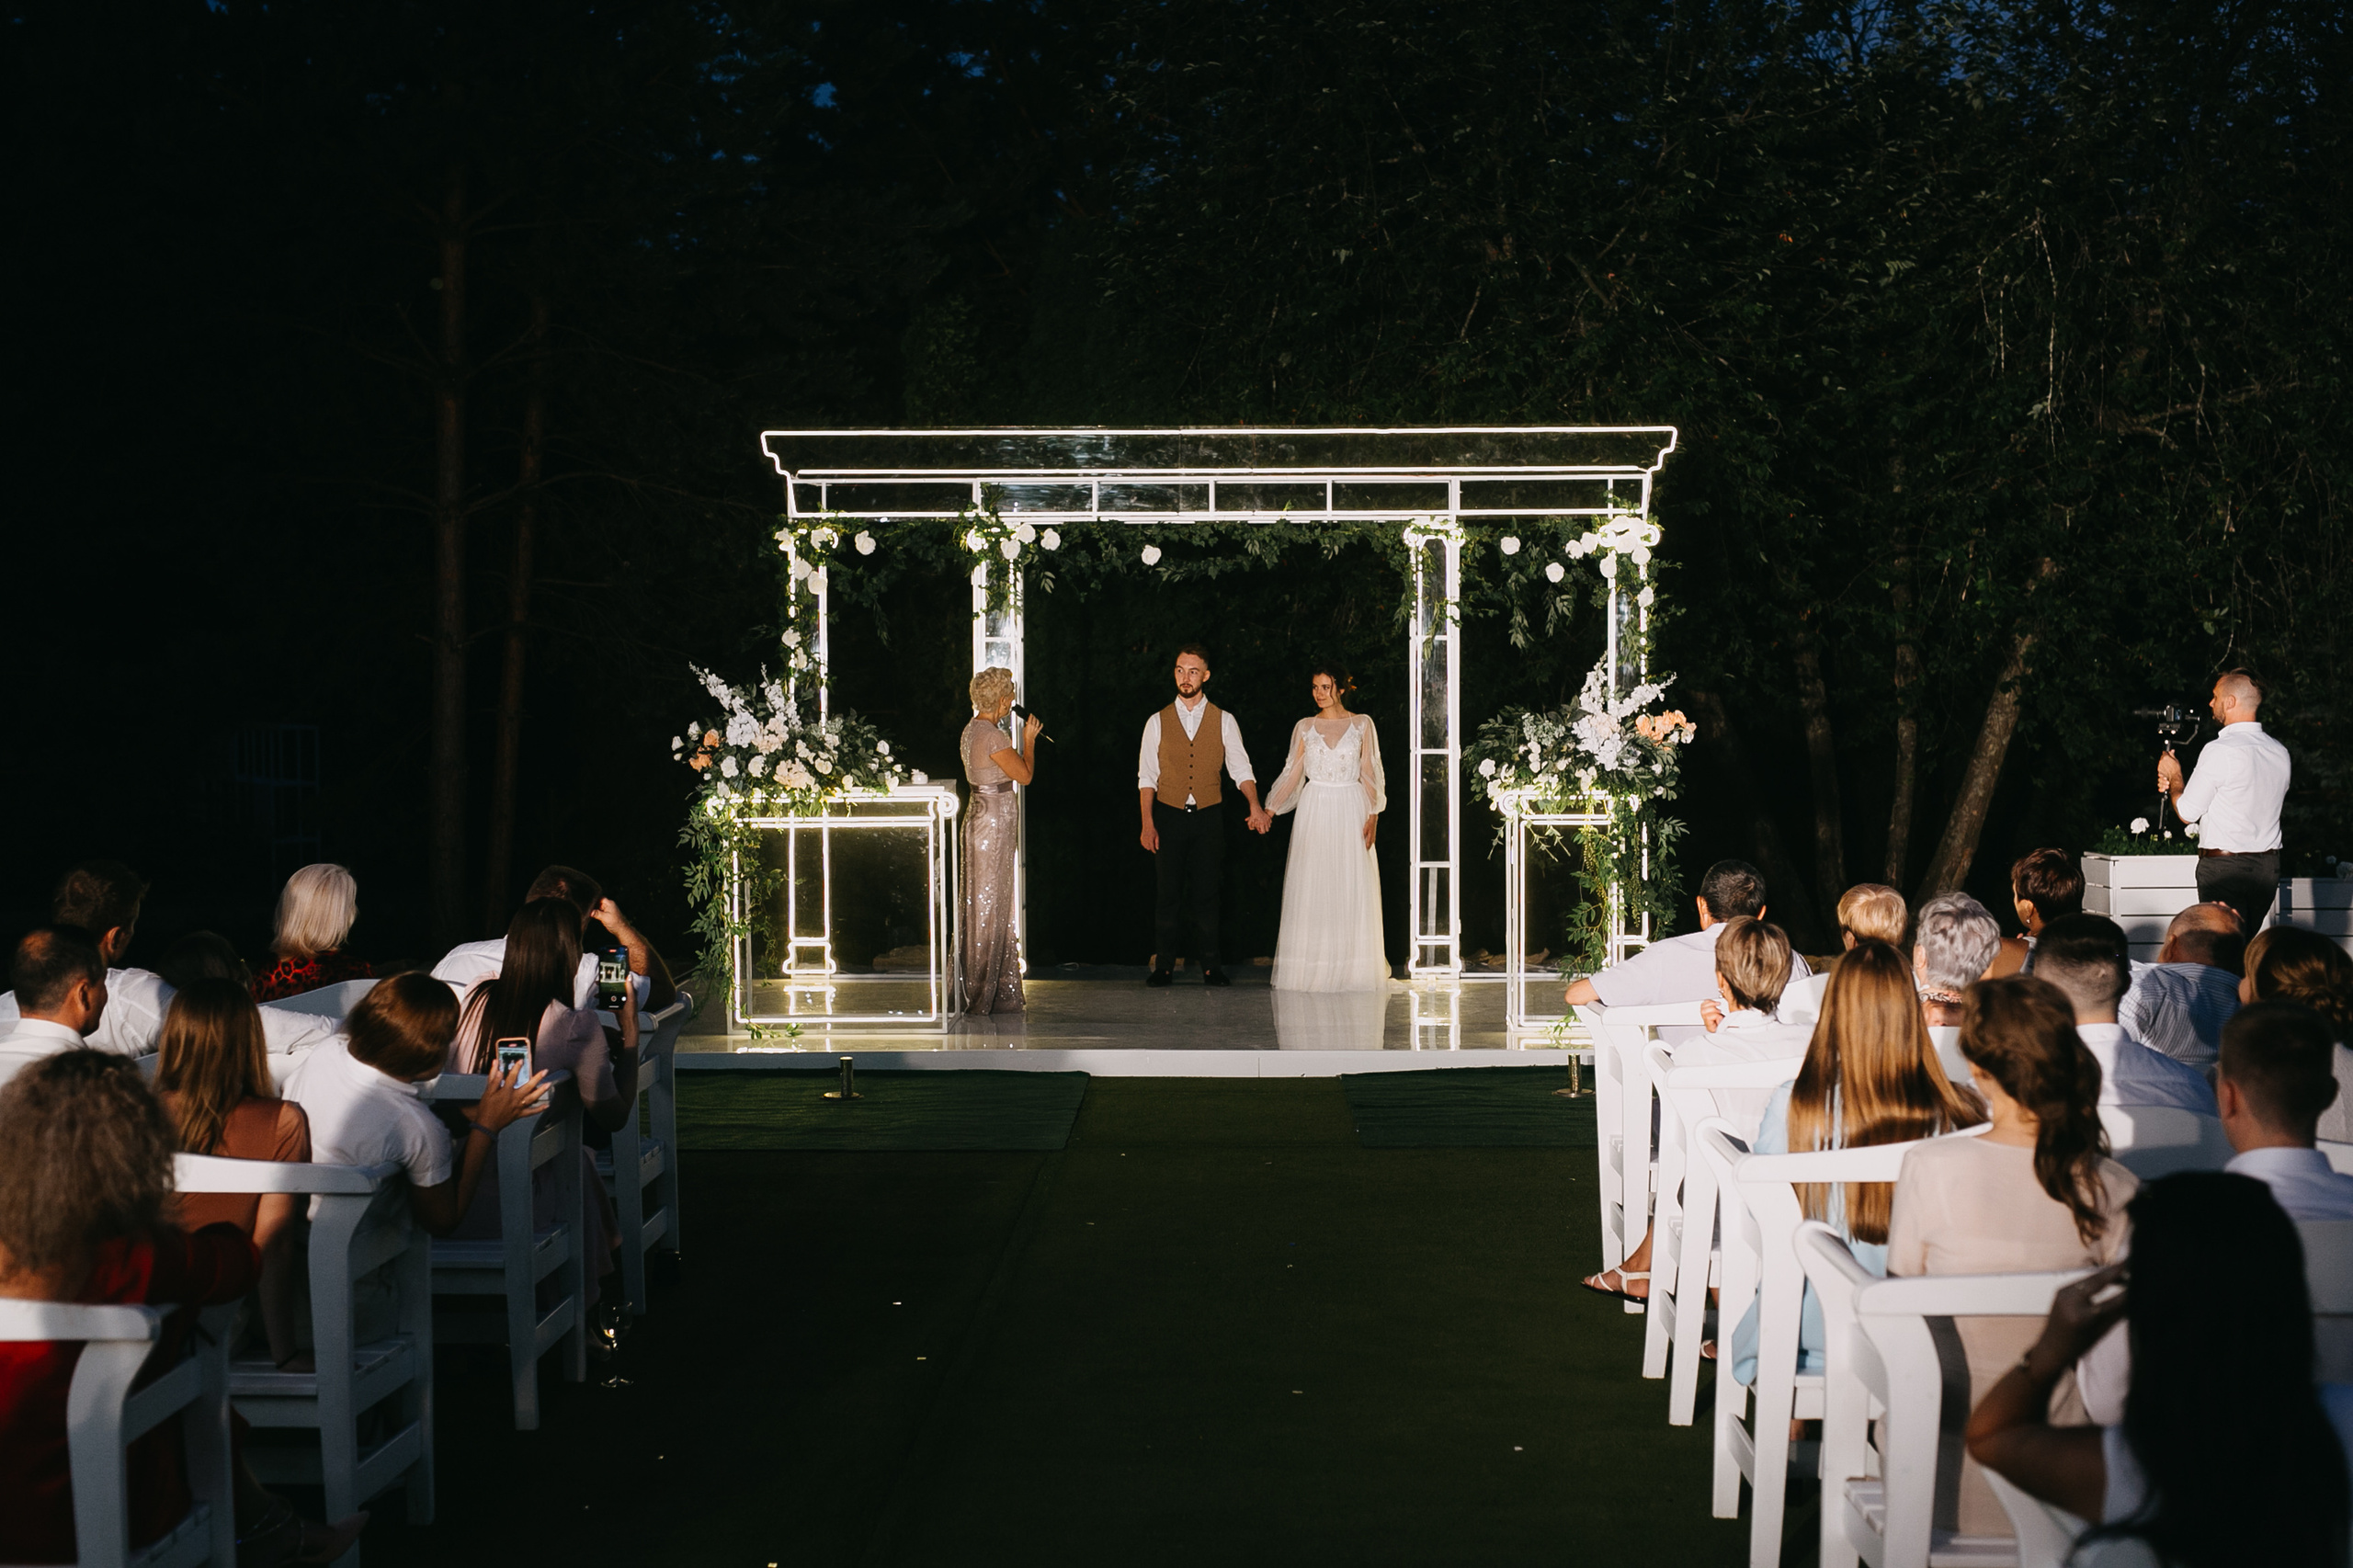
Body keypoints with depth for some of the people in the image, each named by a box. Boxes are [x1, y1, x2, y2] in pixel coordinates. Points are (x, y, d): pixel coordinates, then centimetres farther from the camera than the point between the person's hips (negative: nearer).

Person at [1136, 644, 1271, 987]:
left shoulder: (1224, 721, 4)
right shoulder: (1157, 722, 4)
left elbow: (1240, 768, 0)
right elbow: (1147, 777, 4)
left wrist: (1255, 806, -17)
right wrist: (1147, 823, -5)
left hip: (1208, 817, 0)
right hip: (1169, 816, 0)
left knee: (1206, 894, 2)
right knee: (1167, 893, 0)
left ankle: (1210, 966, 9)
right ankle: (1164, 967, 7)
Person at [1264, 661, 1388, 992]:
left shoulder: (1361, 725, 5)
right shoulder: (1305, 727, 8)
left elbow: (1370, 774, 4)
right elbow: (1292, 773, 8)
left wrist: (1373, 815, -6)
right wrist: (1269, 809, 0)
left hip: (1351, 810, -1)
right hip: (1314, 811, 1)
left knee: (1352, 889, -2)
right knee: (1310, 889, -2)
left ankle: (1351, 970, 5)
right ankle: (1311, 969, 2)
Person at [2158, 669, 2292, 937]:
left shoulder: (2219, 750, -15)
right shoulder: (2280, 752, 8)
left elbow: (2187, 812, -8)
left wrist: (2174, 776, 11)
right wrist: (2174, 784, 22)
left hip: (2224, 867, -7)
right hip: (2268, 866, 7)